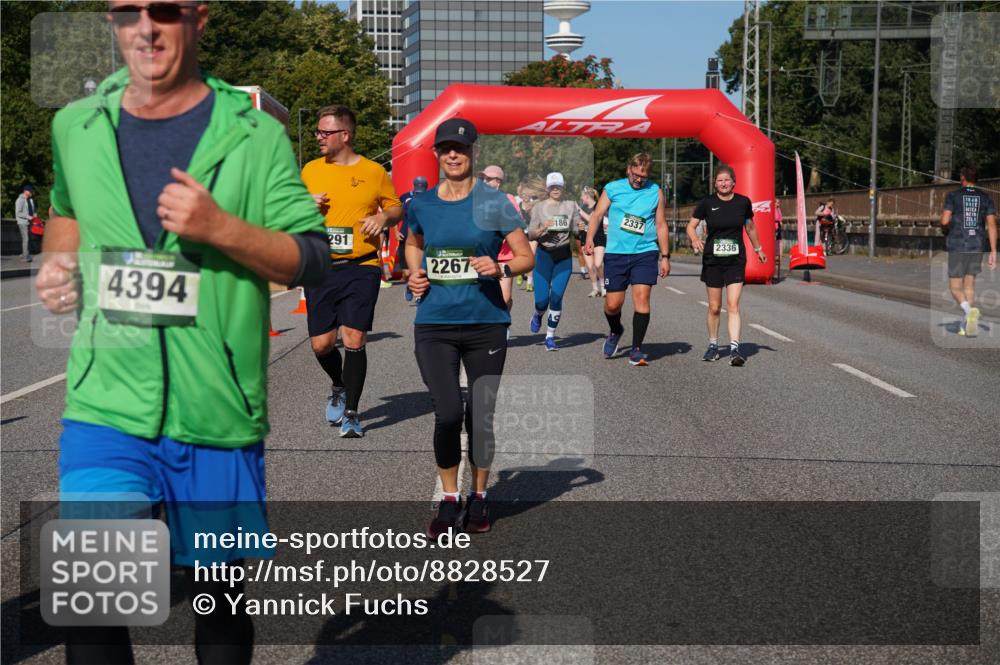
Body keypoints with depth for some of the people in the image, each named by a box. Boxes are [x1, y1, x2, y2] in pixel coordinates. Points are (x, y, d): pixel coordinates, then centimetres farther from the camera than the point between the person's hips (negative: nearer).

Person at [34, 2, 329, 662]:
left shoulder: (254, 134, -2)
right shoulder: (76, 127, 9)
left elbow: (312, 259, -4)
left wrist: (220, 227, -19)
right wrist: (58, 258, 9)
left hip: (217, 411, -1)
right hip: (105, 409, 2)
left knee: (219, 589, 13)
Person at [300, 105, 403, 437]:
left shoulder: (374, 172, 2)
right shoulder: (310, 170, 9)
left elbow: (397, 208, 13)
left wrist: (384, 217, -9)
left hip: (362, 268, -3)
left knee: (353, 340, -11)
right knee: (321, 344, 4)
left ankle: (351, 414, 1)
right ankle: (339, 387, 36)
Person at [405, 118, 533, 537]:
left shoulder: (494, 202, -3)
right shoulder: (421, 204, 6)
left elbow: (527, 257, 2)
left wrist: (500, 268, -18)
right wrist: (415, 272, 6)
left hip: (486, 323, -1)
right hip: (434, 324, 1)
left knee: (480, 416, 6)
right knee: (448, 413, -10)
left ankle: (478, 498, 27)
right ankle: (449, 500, 10)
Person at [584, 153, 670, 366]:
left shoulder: (655, 192, 8)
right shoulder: (612, 188, 5)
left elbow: (661, 225, 12)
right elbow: (597, 215, 2)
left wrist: (665, 256, 9)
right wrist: (590, 239, -15)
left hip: (645, 253, 0)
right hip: (616, 253, 0)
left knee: (641, 297, -11)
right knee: (613, 304, 1)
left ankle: (636, 350, -3)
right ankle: (615, 331, 34)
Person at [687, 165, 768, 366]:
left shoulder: (743, 202, 1)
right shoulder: (707, 203, -2)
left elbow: (750, 227, 17)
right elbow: (691, 225, 1)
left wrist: (758, 249, 26)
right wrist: (695, 239, -20)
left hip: (736, 261, 0)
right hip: (712, 260, 0)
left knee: (733, 305, -12)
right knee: (714, 307, 8)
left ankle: (735, 348, -15)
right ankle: (713, 345, 24)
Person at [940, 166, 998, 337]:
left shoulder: (953, 196, -3)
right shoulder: (986, 198, 5)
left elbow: (944, 221, -12)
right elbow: (992, 225, -1)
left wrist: (946, 229, 14)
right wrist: (993, 252, 0)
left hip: (957, 247, -3)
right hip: (977, 247, 3)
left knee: (955, 288, 2)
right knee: (969, 285, 17)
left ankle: (970, 311, -28)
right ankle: (965, 326, 12)